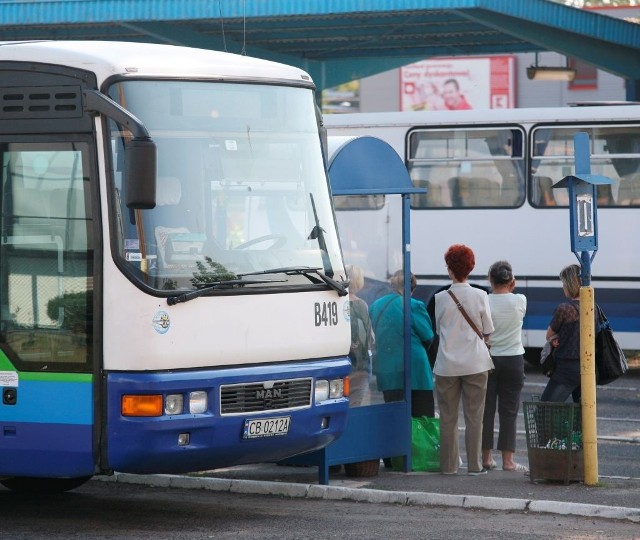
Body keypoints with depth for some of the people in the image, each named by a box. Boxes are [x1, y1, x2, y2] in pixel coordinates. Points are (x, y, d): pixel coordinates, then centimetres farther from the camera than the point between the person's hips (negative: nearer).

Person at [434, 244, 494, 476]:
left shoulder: (441, 298, -5)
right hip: (475, 362, 0)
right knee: (474, 416, 4)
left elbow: (436, 329, 7)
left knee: (448, 416, 8)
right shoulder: (480, 296, -5)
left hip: (447, 364, 0)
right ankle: (474, 465, 3)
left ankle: (449, 464, 9)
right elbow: (488, 332, 3)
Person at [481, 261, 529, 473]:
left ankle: (486, 457, 11)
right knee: (508, 411, 2)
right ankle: (508, 460, -1)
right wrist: (510, 289, 7)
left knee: (486, 409, 8)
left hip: (488, 359, 0)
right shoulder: (520, 301, -6)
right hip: (513, 360, 0)